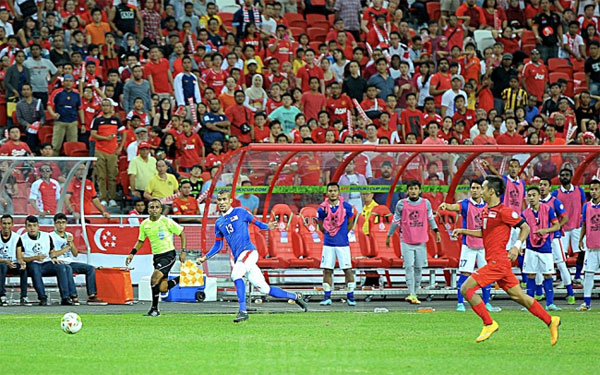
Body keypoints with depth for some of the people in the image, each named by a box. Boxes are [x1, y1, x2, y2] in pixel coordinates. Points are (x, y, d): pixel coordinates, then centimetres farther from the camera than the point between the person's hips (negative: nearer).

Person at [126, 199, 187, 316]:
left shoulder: (166, 221, -11)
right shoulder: (144, 224, 3)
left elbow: (182, 234, -3)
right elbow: (140, 241, 18)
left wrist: (183, 251, -8)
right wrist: (132, 253, 5)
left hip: (168, 254, -6)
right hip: (156, 256, 6)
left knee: (155, 279, -23)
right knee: (162, 288, 0)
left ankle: (154, 308, -11)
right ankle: (180, 279, 30)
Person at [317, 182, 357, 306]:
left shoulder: (346, 207, -5)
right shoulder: (322, 208, -2)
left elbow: (350, 223, 9)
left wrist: (342, 234, 8)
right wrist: (329, 233, 7)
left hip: (343, 243, -1)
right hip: (328, 244, 1)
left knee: (347, 269, -2)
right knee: (327, 270, 3)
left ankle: (350, 296, 6)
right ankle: (327, 297, 11)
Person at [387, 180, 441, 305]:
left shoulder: (426, 203, 3)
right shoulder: (401, 204, -1)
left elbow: (430, 218, 15)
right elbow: (395, 221, 8)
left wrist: (436, 231, 6)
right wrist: (389, 236, 13)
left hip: (421, 241, 2)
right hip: (406, 241, -2)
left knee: (418, 268, 5)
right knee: (409, 266, -11)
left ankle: (414, 293, 14)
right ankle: (411, 295, -17)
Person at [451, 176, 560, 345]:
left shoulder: (503, 211, -12)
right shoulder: (486, 211, 15)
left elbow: (525, 227, -7)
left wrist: (517, 246, -19)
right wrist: (463, 231, 20)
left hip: (497, 262, -9)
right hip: (495, 262, 9)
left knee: (466, 289, -12)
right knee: (517, 296, 11)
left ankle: (489, 324, -6)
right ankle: (550, 321, 16)